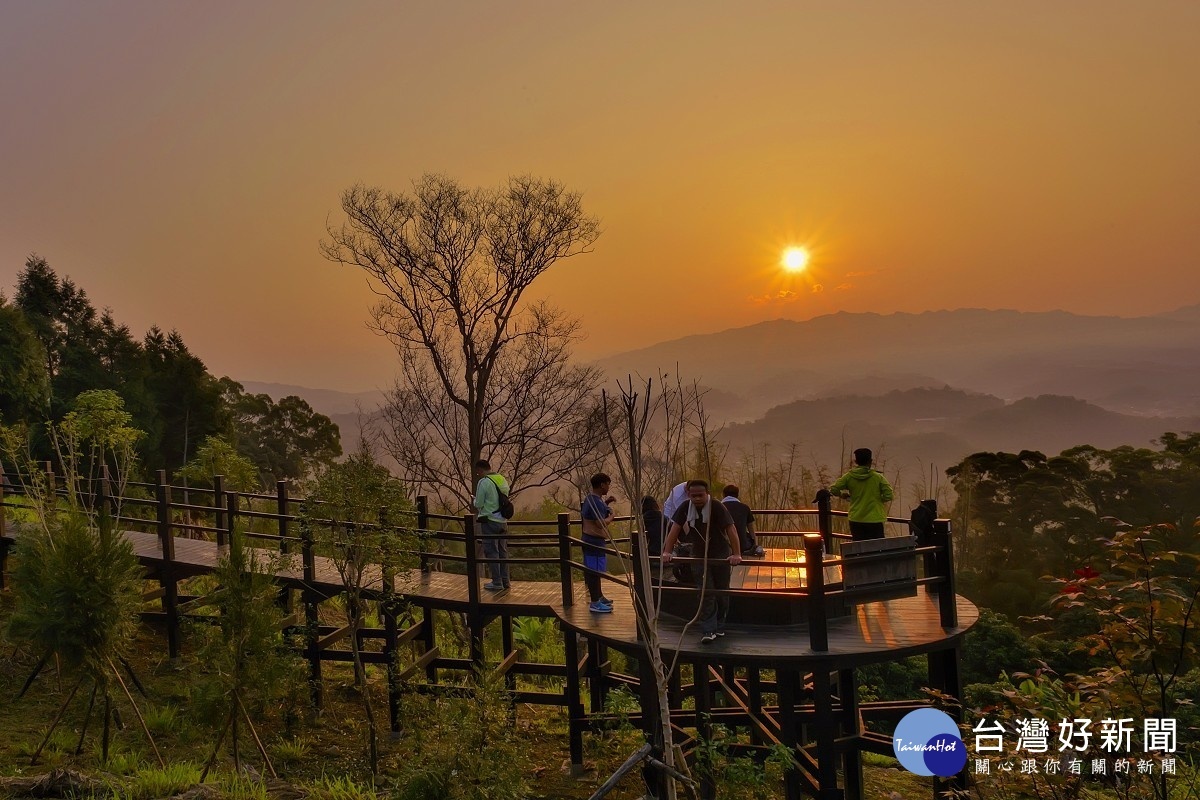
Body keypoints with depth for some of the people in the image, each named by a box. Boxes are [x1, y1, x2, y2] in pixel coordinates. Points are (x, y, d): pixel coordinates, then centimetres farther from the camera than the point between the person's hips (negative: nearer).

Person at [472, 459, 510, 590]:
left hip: (489, 521, -7)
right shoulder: (502, 479, 6)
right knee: (502, 551, 14)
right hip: (503, 520, 7)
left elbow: (478, 504, -12)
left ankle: (497, 582, 4)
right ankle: (505, 580, 20)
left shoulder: (483, 482, -15)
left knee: (491, 552, 1)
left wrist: (474, 502, 9)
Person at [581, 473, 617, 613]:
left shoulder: (591, 498, 11)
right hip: (595, 541, -11)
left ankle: (599, 596, 32)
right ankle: (595, 603, 1)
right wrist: (612, 516, -11)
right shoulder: (596, 501, -22)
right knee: (595, 571, -5)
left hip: (592, 539, 11)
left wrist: (606, 503, 15)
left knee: (596, 570, 20)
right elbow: (601, 523, -28)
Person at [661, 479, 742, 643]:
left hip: (720, 554, -2)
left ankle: (719, 627, 24)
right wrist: (666, 552, -22)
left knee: (721, 592, 7)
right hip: (699, 554, 2)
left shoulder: (717, 507, -23)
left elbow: (731, 529, -28)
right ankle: (708, 630, -3)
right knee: (705, 592, -4)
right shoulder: (685, 508, -12)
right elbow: (675, 528, -13)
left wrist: (737, 554, -36)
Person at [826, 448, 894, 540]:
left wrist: (843, 495, 14)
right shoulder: (878, 477, -6)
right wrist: (878, 499, 10)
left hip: (856, 520, 2)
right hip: (875, 520, -2)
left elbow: (833, 490, -5)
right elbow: (888, 496, -10)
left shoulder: (849, 477, -2)